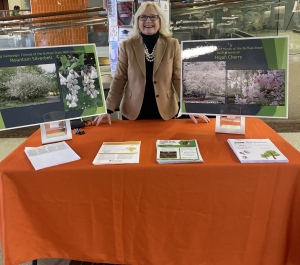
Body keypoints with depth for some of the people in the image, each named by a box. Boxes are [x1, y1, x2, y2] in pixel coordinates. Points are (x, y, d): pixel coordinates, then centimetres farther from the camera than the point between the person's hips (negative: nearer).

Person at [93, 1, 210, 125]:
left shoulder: (172, 45, 0)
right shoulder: (127, 46, 0)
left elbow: (179, 78, 0)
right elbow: (119, 79, 0)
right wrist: (108, 109, -9)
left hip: (165, 111, 0)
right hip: (133, 112, 0)